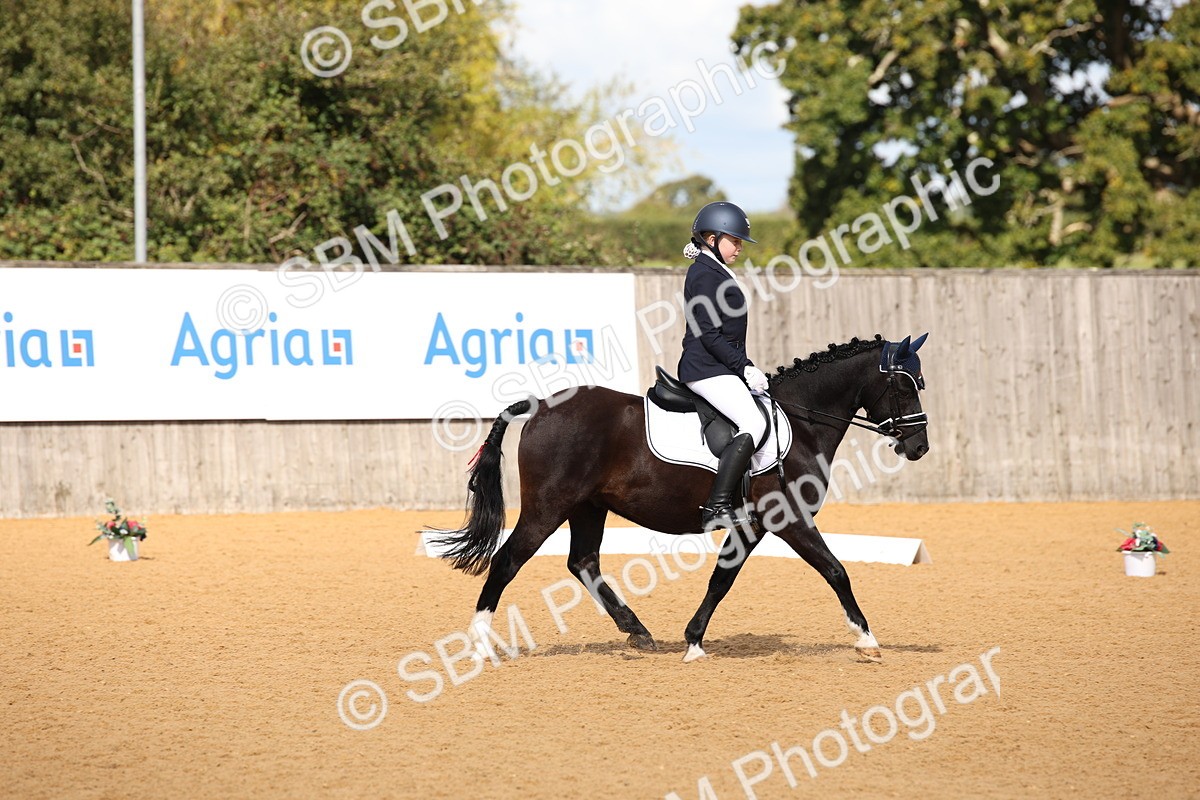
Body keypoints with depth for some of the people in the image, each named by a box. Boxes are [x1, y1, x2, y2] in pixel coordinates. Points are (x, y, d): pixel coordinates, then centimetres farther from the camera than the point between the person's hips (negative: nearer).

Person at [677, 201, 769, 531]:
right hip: (708, 370, -11)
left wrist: (744, 368, 17)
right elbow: (709, 335, -19)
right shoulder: (704, 275, -12)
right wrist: (745, 367, -19)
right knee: (754, 424, -24)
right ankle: (717, 506, -28)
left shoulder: (716, 272, 20)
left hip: (720, 368, 11)